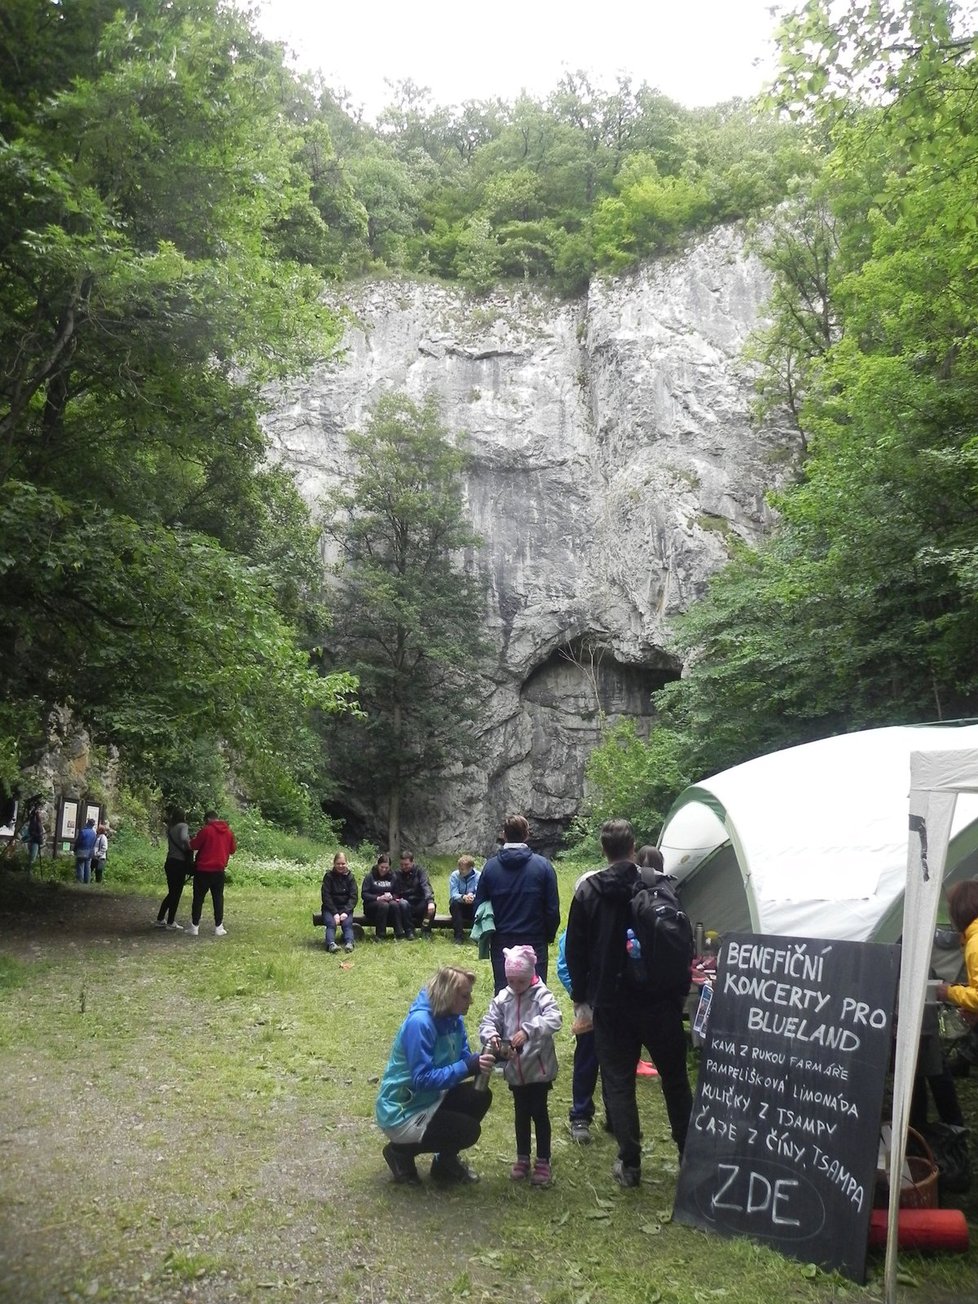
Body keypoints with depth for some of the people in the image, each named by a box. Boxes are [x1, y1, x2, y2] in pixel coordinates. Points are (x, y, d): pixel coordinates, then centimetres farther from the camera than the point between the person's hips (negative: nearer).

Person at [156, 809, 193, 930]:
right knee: (176, 893, 2)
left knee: (171, 892, 18)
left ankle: (160, 920, 20)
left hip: (169, 862, 7)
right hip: (179, 863, -7)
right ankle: (171, 923, 5)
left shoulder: (169, 828, 14)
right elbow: (184, 838, -26)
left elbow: (173, 843, 6)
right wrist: (190, 850, -12)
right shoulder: (183, 826, -7)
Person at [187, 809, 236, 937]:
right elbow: (233, 849, 12)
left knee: (198, 898, 6)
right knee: (218, 898, 9)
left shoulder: (206, 831, -11)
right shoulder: (228, 832, 4)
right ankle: (219, 928, 6)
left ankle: (194, 927, 8)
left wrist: (196, 837, 12)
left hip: (203, 870, -4)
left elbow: (193, 846, -7)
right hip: (219, 870, 4)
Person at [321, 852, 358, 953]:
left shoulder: (350, 877, 6)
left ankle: (349, 943, -44)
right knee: (331, 923, -30)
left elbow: (353, 896, -1)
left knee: (347, 923, -27)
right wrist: (335, 913, -17)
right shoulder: (328, 876, 1)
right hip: (330, 908, -1)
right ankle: (331, 944, -48)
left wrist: (346, 912, -17)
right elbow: (326, 896, -6)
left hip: (345, 908, 1)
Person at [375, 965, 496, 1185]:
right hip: (401, 1112, -8)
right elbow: (422, 1078, -31)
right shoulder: (420, 1022, -29)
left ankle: (446, 1160, 15)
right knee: (469, 1131, -16)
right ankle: (401, 1151, 3)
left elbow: (462, 1058, 2)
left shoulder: (453, 1018, -2)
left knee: (480, 1097, -3)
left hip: (429, 1098, 9)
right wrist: (468, 1067, -35)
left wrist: (481, 1059, -19)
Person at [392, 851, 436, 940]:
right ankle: (409, 931, -19)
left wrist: (430, 901, -35)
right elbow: (394, 892, 3)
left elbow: (426, 886, -16)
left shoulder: (420, 871, 0)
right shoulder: (397, 874, 7)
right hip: (406, 903, 1)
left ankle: (426, 931, -11)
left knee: (431, 906, -31)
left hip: (420, 905, 0)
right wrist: (396, 898, -23)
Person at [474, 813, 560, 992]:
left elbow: (479, 905, 2)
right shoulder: (543, 866, -7)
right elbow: (552, 908, -4)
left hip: (501, 942, 1)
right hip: (534, 942, -1)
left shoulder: (490, 866, -3)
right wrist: (549, 935, 10)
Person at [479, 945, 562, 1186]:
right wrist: (491, 1037, -28)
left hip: (539, 1067, -4)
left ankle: (543, 1162, 19)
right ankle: (522, 1158, 32)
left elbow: (553, 1020, -30)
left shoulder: (542, 995, -15)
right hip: (515, 1069, 4)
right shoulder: (502, 998, -2)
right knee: (521, 1113, 18)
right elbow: (488, 1022, -5)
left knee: (539, 1112, 5)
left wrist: (528, 1030, -42)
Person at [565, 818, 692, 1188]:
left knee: (617, 1081, 10)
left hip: (610, 1002, 0)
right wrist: (680, 991, 8)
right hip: (658, 999, 0)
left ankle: (629, 1164, 11)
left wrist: (580, 994, 13)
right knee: (675, 1079, 15)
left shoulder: (588, 890, -5)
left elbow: (575, 949, 0)